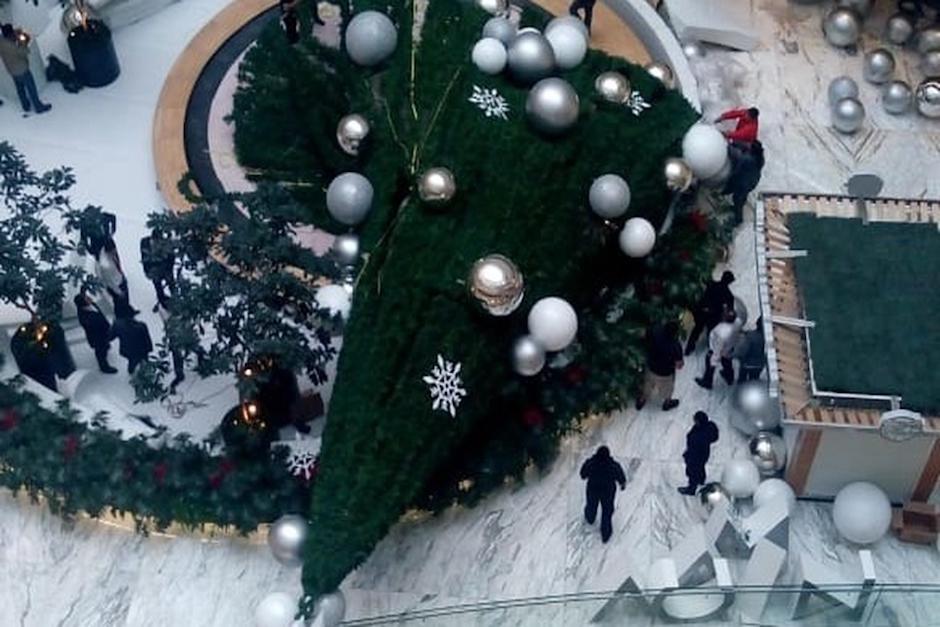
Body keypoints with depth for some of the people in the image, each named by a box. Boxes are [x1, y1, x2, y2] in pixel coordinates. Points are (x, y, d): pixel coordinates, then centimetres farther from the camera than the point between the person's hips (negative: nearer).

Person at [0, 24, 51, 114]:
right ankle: (39, 107, 19)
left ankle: (26, 106, 37)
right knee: (31, 88, 7)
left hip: (12, 70, 9)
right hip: (21, 69, -9)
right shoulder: (9, 45, -33)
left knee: (20, 88, 22)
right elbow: (25, 52, -27)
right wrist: (24, 43, -12)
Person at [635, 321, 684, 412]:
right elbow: (679, 365, -25)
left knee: (648, 384, 33)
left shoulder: (655, 331, -28)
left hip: (651, 365, 4)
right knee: (667, 389, 30)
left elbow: (647, 344, -7)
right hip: (665, 372, -4)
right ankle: (667, 403, 58)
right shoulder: (675, 346, -39)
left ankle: (641, 401, 57)